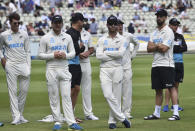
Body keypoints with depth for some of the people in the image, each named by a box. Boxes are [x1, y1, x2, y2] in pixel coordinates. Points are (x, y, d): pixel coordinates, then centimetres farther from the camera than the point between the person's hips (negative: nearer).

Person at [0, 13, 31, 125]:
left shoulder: (24, 34, 7)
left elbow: (28, 51, 9)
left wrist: (28, 67, 2)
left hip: (23, 65, 2)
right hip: (11, 65, -2)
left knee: (24, 90, 1)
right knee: (13, 91, -5)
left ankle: (20, 114, 16)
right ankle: (16, 117, -6)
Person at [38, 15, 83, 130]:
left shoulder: (67, 37, 10)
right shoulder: (45, 38, 1)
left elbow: (73, 53, 13)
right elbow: (40, 55, 0)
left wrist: (65, 55, -9)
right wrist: (53, 55, -14)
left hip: (64, 69, 2)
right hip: (52, 70, -2)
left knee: (67, 96, -3)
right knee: (54, 97, 1)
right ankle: (57, 121, 9)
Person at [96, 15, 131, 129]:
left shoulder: (122, 39, 7)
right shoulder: (102, 40, 10)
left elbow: (121, 53, -11)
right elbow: (99, 56, -4)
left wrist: (106, 53, -5)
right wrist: (114, 55, -7)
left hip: (117, 69, 0)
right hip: (105, 70, 1)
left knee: (116, 96, -1)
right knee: (108, 95, -13)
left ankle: (112, 121, 8)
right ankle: (121, 117, -6)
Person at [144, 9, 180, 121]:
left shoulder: (168, 32, -7)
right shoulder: (154, 33, 18)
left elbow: (164, 48, -17)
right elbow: (149, 48, 8)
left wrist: (155, 45, -1)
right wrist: (159, 46, -8)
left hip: (166, 64, -8)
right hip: (156, 64, 8)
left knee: (171, 87, -10)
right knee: (158, 89, 11)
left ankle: (176, 113, -13)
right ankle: (157, 113, 16)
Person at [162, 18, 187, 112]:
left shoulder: (180, 36, 16)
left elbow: (185, 48, 4)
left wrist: (174, 48, -8)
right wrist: (179, 48, -10)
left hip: (179, 63, 5)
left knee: (176, 85, 8)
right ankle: (166, 105, -12)